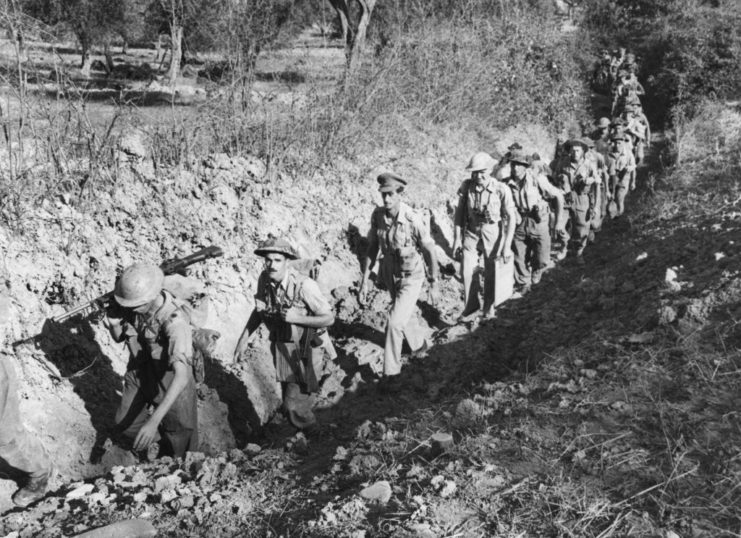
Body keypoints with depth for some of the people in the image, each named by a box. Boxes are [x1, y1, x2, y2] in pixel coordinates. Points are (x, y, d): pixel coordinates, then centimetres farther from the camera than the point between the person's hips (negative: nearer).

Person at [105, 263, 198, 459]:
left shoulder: (175, 321, -39)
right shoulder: (133, 303, -19)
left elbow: (182, 376, -46)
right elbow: (119, 337, 1)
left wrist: (154, 420, -52)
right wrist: (113, 322, -25)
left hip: (169, 379, -5)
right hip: (139, 372, 5)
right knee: (125, 425, 16)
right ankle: (155, 441, 46)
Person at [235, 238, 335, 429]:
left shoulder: (304, 285, -30)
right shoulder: (264, 279, -12)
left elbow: (329, 319, -22)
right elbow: (259, 309, 8)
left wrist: (297, 318, -33)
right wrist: (244, 337, 2)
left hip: (306, 348, -6)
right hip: (281, 347, 6)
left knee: (294, 403, -5)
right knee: (289, 397, 22)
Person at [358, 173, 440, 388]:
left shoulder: (412, 220, -27)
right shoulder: (377, 215, -13)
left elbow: (431, 251, -17)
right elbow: (372, 248, -3)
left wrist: (434, 286, -12)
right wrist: (364, 281, -5)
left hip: (411, 277, -6)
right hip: (390, 274, 6)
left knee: (394, 322, -15)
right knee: (401, 316, 25)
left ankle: (391, 372, 0)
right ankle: (418, 344, 55)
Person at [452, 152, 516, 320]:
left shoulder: (501, 190, -18)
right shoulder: (466, 187, -11)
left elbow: (511, 218, -12)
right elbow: (459, 212, 0)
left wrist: (507, 246, -13)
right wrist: (457, 237, -1)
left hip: (493, 233, -2)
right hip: (471, 232, 2)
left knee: (490, 273, 9)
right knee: (466, 270, -4)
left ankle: (489, 308, 32)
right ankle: (470, 305, 19)